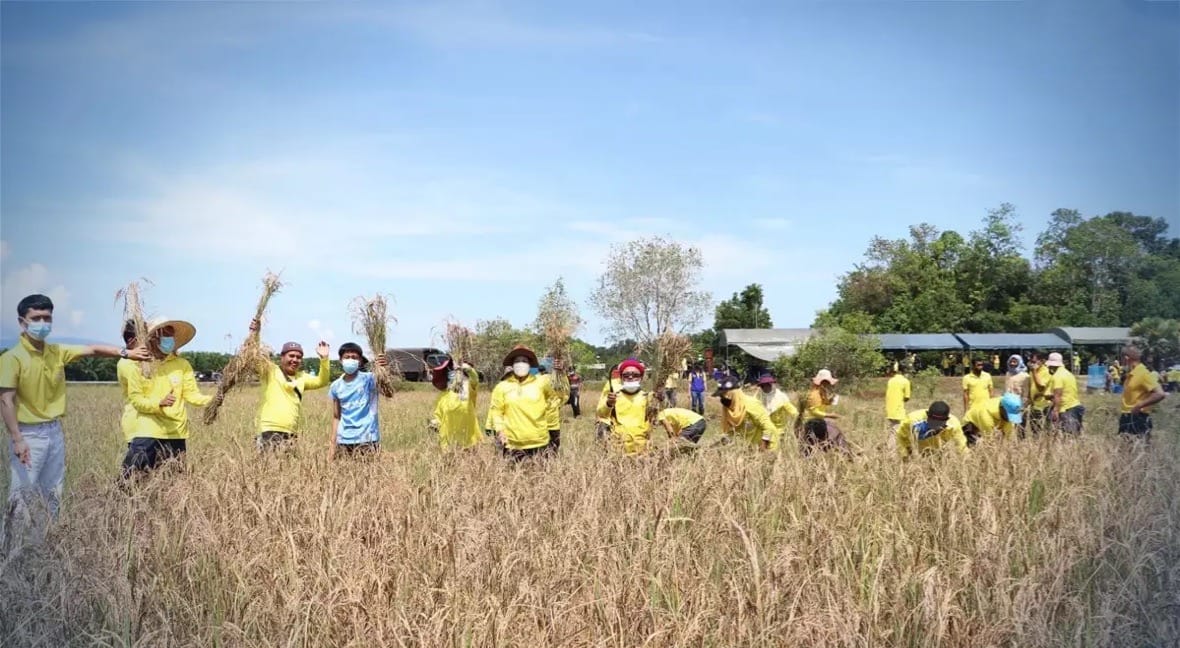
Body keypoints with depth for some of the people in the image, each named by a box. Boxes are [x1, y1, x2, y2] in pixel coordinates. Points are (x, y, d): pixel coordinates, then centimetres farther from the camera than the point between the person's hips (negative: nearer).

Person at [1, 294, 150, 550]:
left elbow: (93, 349, 8)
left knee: (52, 497, 13)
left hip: (55, 432, 7)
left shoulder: (58, 352, 5)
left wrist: (125, 353, -5)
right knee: (22, 498, -6)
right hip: (29, 434, -7)